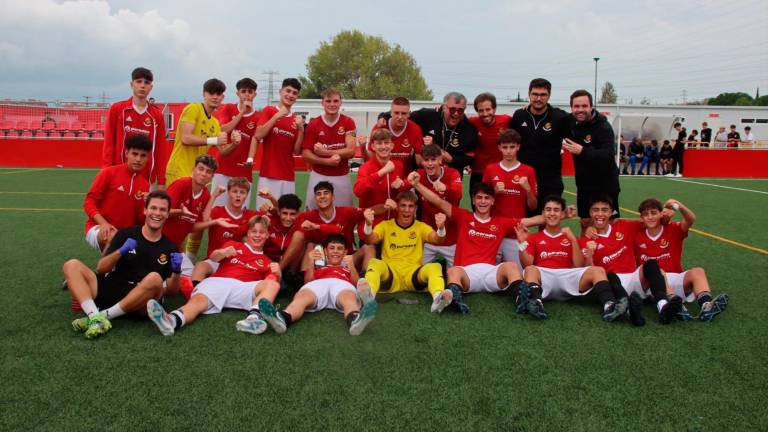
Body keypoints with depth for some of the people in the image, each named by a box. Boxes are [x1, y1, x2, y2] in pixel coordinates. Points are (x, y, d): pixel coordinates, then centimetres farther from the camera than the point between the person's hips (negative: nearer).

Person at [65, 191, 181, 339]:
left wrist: (176, 272, -14)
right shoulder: (126, 234, 9)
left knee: (155, 278, -32)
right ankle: (95, 318, -34)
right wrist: (120, 252, -12)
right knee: (72, 265, -14)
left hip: (137, 304, -2)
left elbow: (170, 291, 7)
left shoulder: (170, 248, 9)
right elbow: (101, 268, 5)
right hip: (109, 292, 2)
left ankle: (105, 315, -25)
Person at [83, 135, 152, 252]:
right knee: (113, 237, -36)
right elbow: (89, 201, -6)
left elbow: (139, 220, 7)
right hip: (98, 228, -4)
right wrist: (103, 223, -21)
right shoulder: (109, 173, -5)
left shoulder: (145, 185, 4)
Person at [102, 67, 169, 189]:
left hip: (146, 179, 1)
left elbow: (161, 148, 5)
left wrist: (161, 182, 2)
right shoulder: (117, 109, 4)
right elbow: (108, 142, 2)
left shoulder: (157, 115, 6)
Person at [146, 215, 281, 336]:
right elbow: (213, 258, 10)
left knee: (273, 285, -25)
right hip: (218, 281, 0)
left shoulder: (266, 262, 28)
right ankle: (172, 320, -64)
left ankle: (254, 317, -52)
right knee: (198, 300, -32)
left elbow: (272, 281, 12)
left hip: (242, 288, 1)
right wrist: (222, 253, -14)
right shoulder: (234, 245, 28)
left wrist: (277, 273, -11)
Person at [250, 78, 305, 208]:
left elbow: (296, 151, 8)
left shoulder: (296, 119, 13)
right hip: (268, 174, -4)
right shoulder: (268, 111, 4)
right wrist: (277, 116, -13)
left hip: (288, 176, 4)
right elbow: (258, 136, -9)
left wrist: (301, 129, -5)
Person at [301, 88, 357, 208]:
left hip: (342, 177, 0)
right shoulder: (313, 124, -2)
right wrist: (327, 161, -17)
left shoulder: (348, 122, -2)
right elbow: (305, 154, -3)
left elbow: (350, 151, -10)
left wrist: (324, 152, -15)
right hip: (318, 177, 0)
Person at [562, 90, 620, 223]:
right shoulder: (570, 121, -1)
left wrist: (582, 151, -42)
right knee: (585, 222, 15)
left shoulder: (604, 127, -20)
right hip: (584, 184, 6)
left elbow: (607, 155, -31)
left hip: (605, 185, -6)